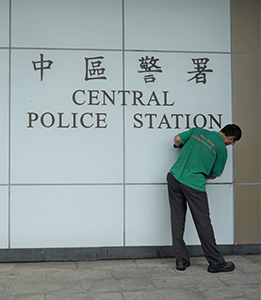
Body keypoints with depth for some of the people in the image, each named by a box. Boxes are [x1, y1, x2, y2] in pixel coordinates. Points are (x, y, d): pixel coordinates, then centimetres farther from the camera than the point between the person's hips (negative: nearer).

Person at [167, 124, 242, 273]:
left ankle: (181, 259, 15)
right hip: (194, 185, -5)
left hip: (174, 176, 5)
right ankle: (216, 262, 14)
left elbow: (177, 139, 12)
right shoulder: (222, 149, 1)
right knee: (203, 222, 3)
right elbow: (213, 175, 7)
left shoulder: (198, 131, 12)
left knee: (177, 220, 10)